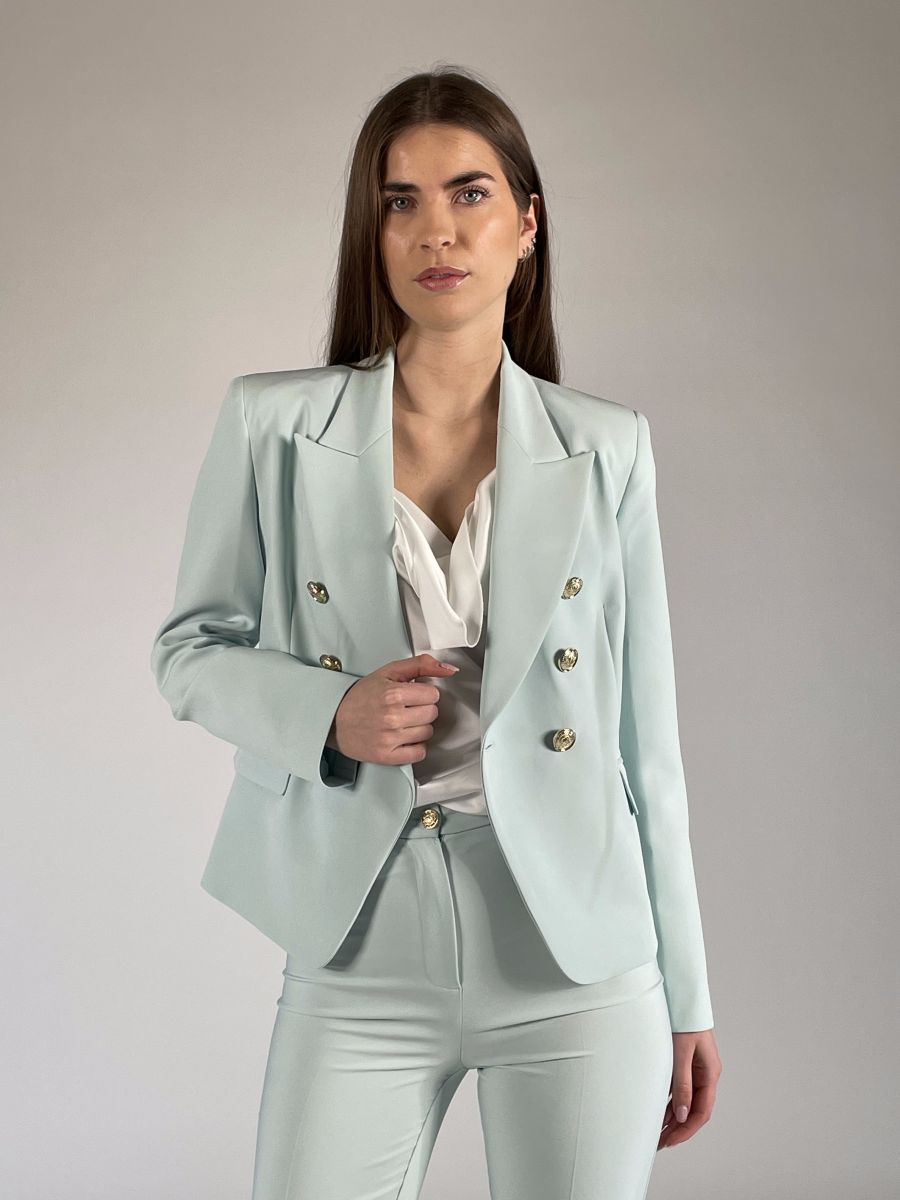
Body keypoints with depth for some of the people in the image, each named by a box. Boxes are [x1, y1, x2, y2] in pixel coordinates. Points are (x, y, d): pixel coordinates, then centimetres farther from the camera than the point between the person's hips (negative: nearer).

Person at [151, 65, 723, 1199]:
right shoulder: (271, 423, 0)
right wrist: (327, 713, -14)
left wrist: (686, 997, 6)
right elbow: (189, 649, 7)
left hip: (580, 969, 1)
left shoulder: (607, 448, 2)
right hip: (361, 957, 0)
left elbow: (643, 729, 5)